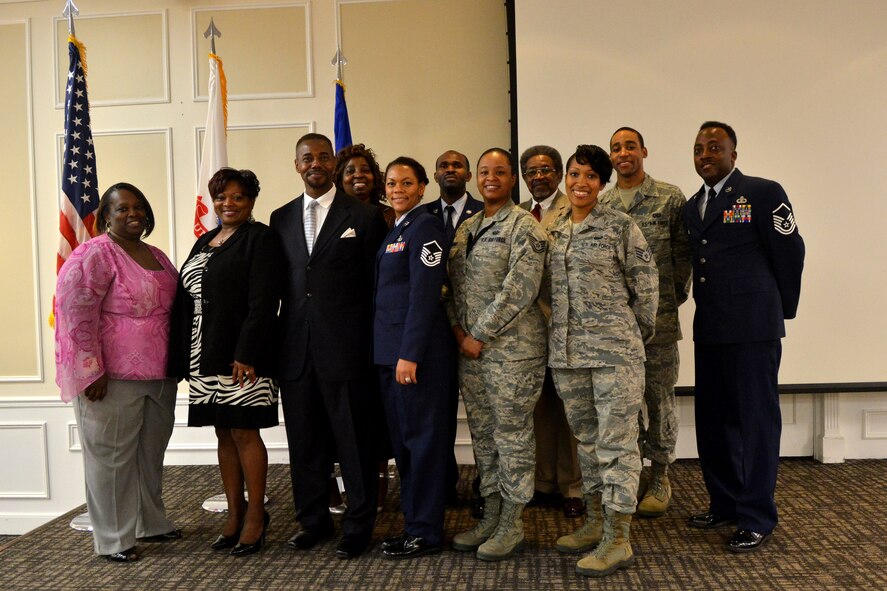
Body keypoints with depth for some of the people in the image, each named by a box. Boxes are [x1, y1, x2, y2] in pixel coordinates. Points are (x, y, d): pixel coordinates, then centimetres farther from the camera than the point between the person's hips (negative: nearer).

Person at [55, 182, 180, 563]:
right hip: (112, 378, -7)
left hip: (159, 377, 7)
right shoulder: (95, 254, -9)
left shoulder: (157, 257, 14)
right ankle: (114, 540, 17)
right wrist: (91, 371, -18)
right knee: (112, 457, 3)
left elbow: (175, 306, 23)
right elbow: (75, 311, -16)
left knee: (151, 454, 17)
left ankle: (151, 524, 32)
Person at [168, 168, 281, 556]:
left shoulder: (259, 238, -4)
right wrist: (181, 359, 9)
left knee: (244, 434, -1)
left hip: (239, 357, -7)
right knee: (224, 435, 12)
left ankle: (255, 517, 12)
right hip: (204, 358, 7)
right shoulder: (203, 243, 18)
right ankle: (234, 515, 23)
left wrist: (245, 354, -20)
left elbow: (263, 302, -13)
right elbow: (185, 302, 15)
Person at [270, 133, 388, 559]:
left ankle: (358, 525, 18)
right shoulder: (281, 219, 12)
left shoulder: (364, 216, 0)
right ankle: (313, 519, 28)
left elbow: (376, 284, 0)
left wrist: (374, 344, -4)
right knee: (304, 440, 13)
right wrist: (276, 341, 5)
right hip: (295, 348, 4)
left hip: (345, 346, -4)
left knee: (353, 440, 3)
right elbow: (278, 284, 11)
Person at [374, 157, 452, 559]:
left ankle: (426, 532, 10)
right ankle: (413, 522, 24)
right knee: (401, 440, 13)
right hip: (389, 352, 9)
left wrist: (410, 355, -20)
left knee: (423, 439, 0)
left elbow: (423, 295, -16)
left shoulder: (425, 227, -9)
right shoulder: (395, 231, 18)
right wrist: (390, 354, 12)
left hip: (416, 351, -9)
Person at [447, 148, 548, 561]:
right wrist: (458, 329, 0)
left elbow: (519, 289, -16)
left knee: (512, 435, 2)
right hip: (469, 346, 7)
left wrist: (480, 335, -15)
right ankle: (491, 517, 26)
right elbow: (453, 284, 16)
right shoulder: (466, 228, 15)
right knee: (483, 434, 13)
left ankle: (512, 526, 15)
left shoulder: (523, 226, -7)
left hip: (512, 346, -7)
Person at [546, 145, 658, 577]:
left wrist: (641, 332, 4)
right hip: (566, 351, 6)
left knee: (617, 442, -1)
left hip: (614, 348, -6)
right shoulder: (552, 230, 11)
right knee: (586, 439, 14)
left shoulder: (620, 226, -4)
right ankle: (596, 522, 28)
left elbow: (646, 283, -2)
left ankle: (618, 540, 6)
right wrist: (558, 328, 13)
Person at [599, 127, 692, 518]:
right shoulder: (600, 205, 9)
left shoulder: (670, 198, 1)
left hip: (659, 318, -2)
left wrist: (676, 296, -3)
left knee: (660, 397, 4)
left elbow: (683, 254, 1)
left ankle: (659, 476, 18)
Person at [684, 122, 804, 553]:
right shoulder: (692, 206, 15)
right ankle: (724, 503, 27)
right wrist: (705, 313, 15)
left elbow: (789, 252, -3)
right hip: (709, 330, 7)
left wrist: (782, 309, 4)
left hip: (753, 328, -7)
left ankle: (756, 517, 11)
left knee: (756, 420, 1)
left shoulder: (763, 193, -5)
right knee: (712, 419, 12)